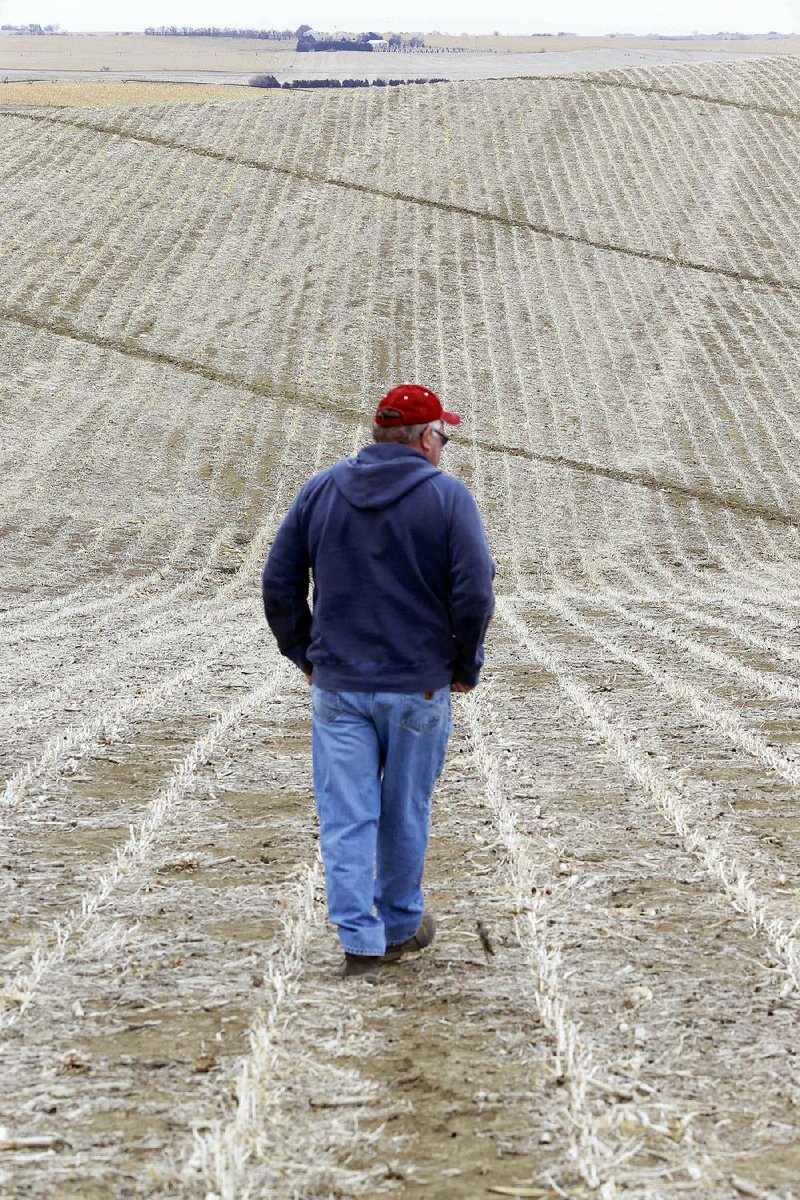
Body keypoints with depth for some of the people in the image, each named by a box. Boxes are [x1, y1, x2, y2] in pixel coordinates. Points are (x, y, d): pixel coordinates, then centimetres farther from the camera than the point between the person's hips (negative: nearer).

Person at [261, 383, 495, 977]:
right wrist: (465, 668, 2)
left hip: (337, 684, 2)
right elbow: (474, 594, -12)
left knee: (347, 817, 4)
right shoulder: (448, 496, -7)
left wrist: (304, 654, 15)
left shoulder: (321, 490, 3)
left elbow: (279, 583, 5)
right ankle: (400, 925, 27)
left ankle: (359, 939, 0)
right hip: (420, 688, -2)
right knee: (406, 814, 13)